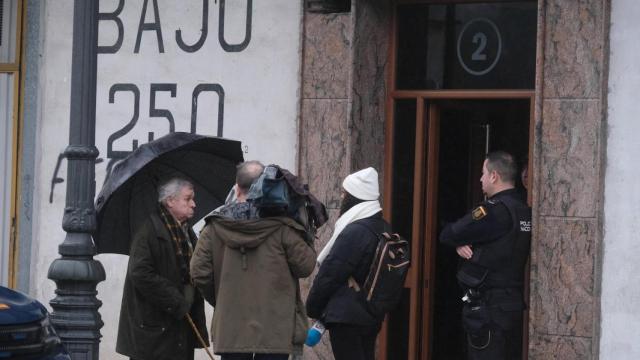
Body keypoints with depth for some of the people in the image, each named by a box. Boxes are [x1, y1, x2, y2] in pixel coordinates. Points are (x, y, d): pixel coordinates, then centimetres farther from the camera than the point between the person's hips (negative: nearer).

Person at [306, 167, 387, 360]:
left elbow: (330, 274, -15)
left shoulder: (354, 232, -18)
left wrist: (313, 308, -3)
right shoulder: (382, 228, 11)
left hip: (346, 317, -9)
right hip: (372, 316, 9)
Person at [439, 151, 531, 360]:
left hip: (488, 307, -9)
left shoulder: (494, 211, -17)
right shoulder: (524, 210, 10)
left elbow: (447, 235, -11)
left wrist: (459, 242, 9)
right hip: (514, 302, 9)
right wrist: (461, 244, -1)